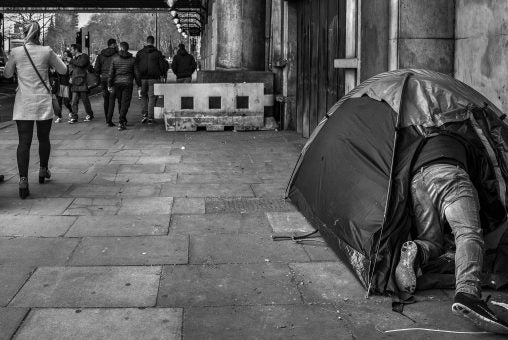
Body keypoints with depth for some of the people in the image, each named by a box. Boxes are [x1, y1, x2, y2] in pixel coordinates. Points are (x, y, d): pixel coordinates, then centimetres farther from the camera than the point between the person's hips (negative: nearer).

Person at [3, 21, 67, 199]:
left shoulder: (16, 52, -3)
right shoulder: (46, 51, -5)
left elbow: (7, 74, 11)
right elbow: (63, 70, 5)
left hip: (23, 104, 0)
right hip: (43, 102, 0)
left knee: (24, 142, -2)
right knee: (43, 138, 18)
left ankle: (23, 179, -15)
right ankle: (43, 170, 36)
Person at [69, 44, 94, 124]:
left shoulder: (84, 56, -1)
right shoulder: (74, 58, 21)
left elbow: (81, 64, -21)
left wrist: (72, 61, -8)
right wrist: (71, 77, 12)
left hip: (82, 81, -6)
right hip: (74, 82, 6)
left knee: (85, 99, 0)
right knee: (74, 101, -1)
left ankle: (89, 115, 15)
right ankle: (74, 117, 0)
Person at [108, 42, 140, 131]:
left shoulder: (115, 59, -1)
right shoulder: (132, 60, -1)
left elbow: (111, 73, -1)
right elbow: (136, 73, 0)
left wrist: (109, 85, 4)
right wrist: (139, 84, 9)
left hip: (117, 83, 2)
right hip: (128, 83, -2)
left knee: (121, 102, 17)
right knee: (125, 103, -1)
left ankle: (123, 120, 28)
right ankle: (121, 123, -10)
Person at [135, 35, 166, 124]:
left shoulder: (139, 53, 3)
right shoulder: (157, 53, -1)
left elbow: (136, 65, 2)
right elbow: (162, 65, -2)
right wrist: (161, 74, 15)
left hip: (143, 78, 1)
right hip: (154, 78, -1)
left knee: (144, 97, 14)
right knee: (152, 97, 3)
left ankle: (144, 114, 2)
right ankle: (150, 117, 0)